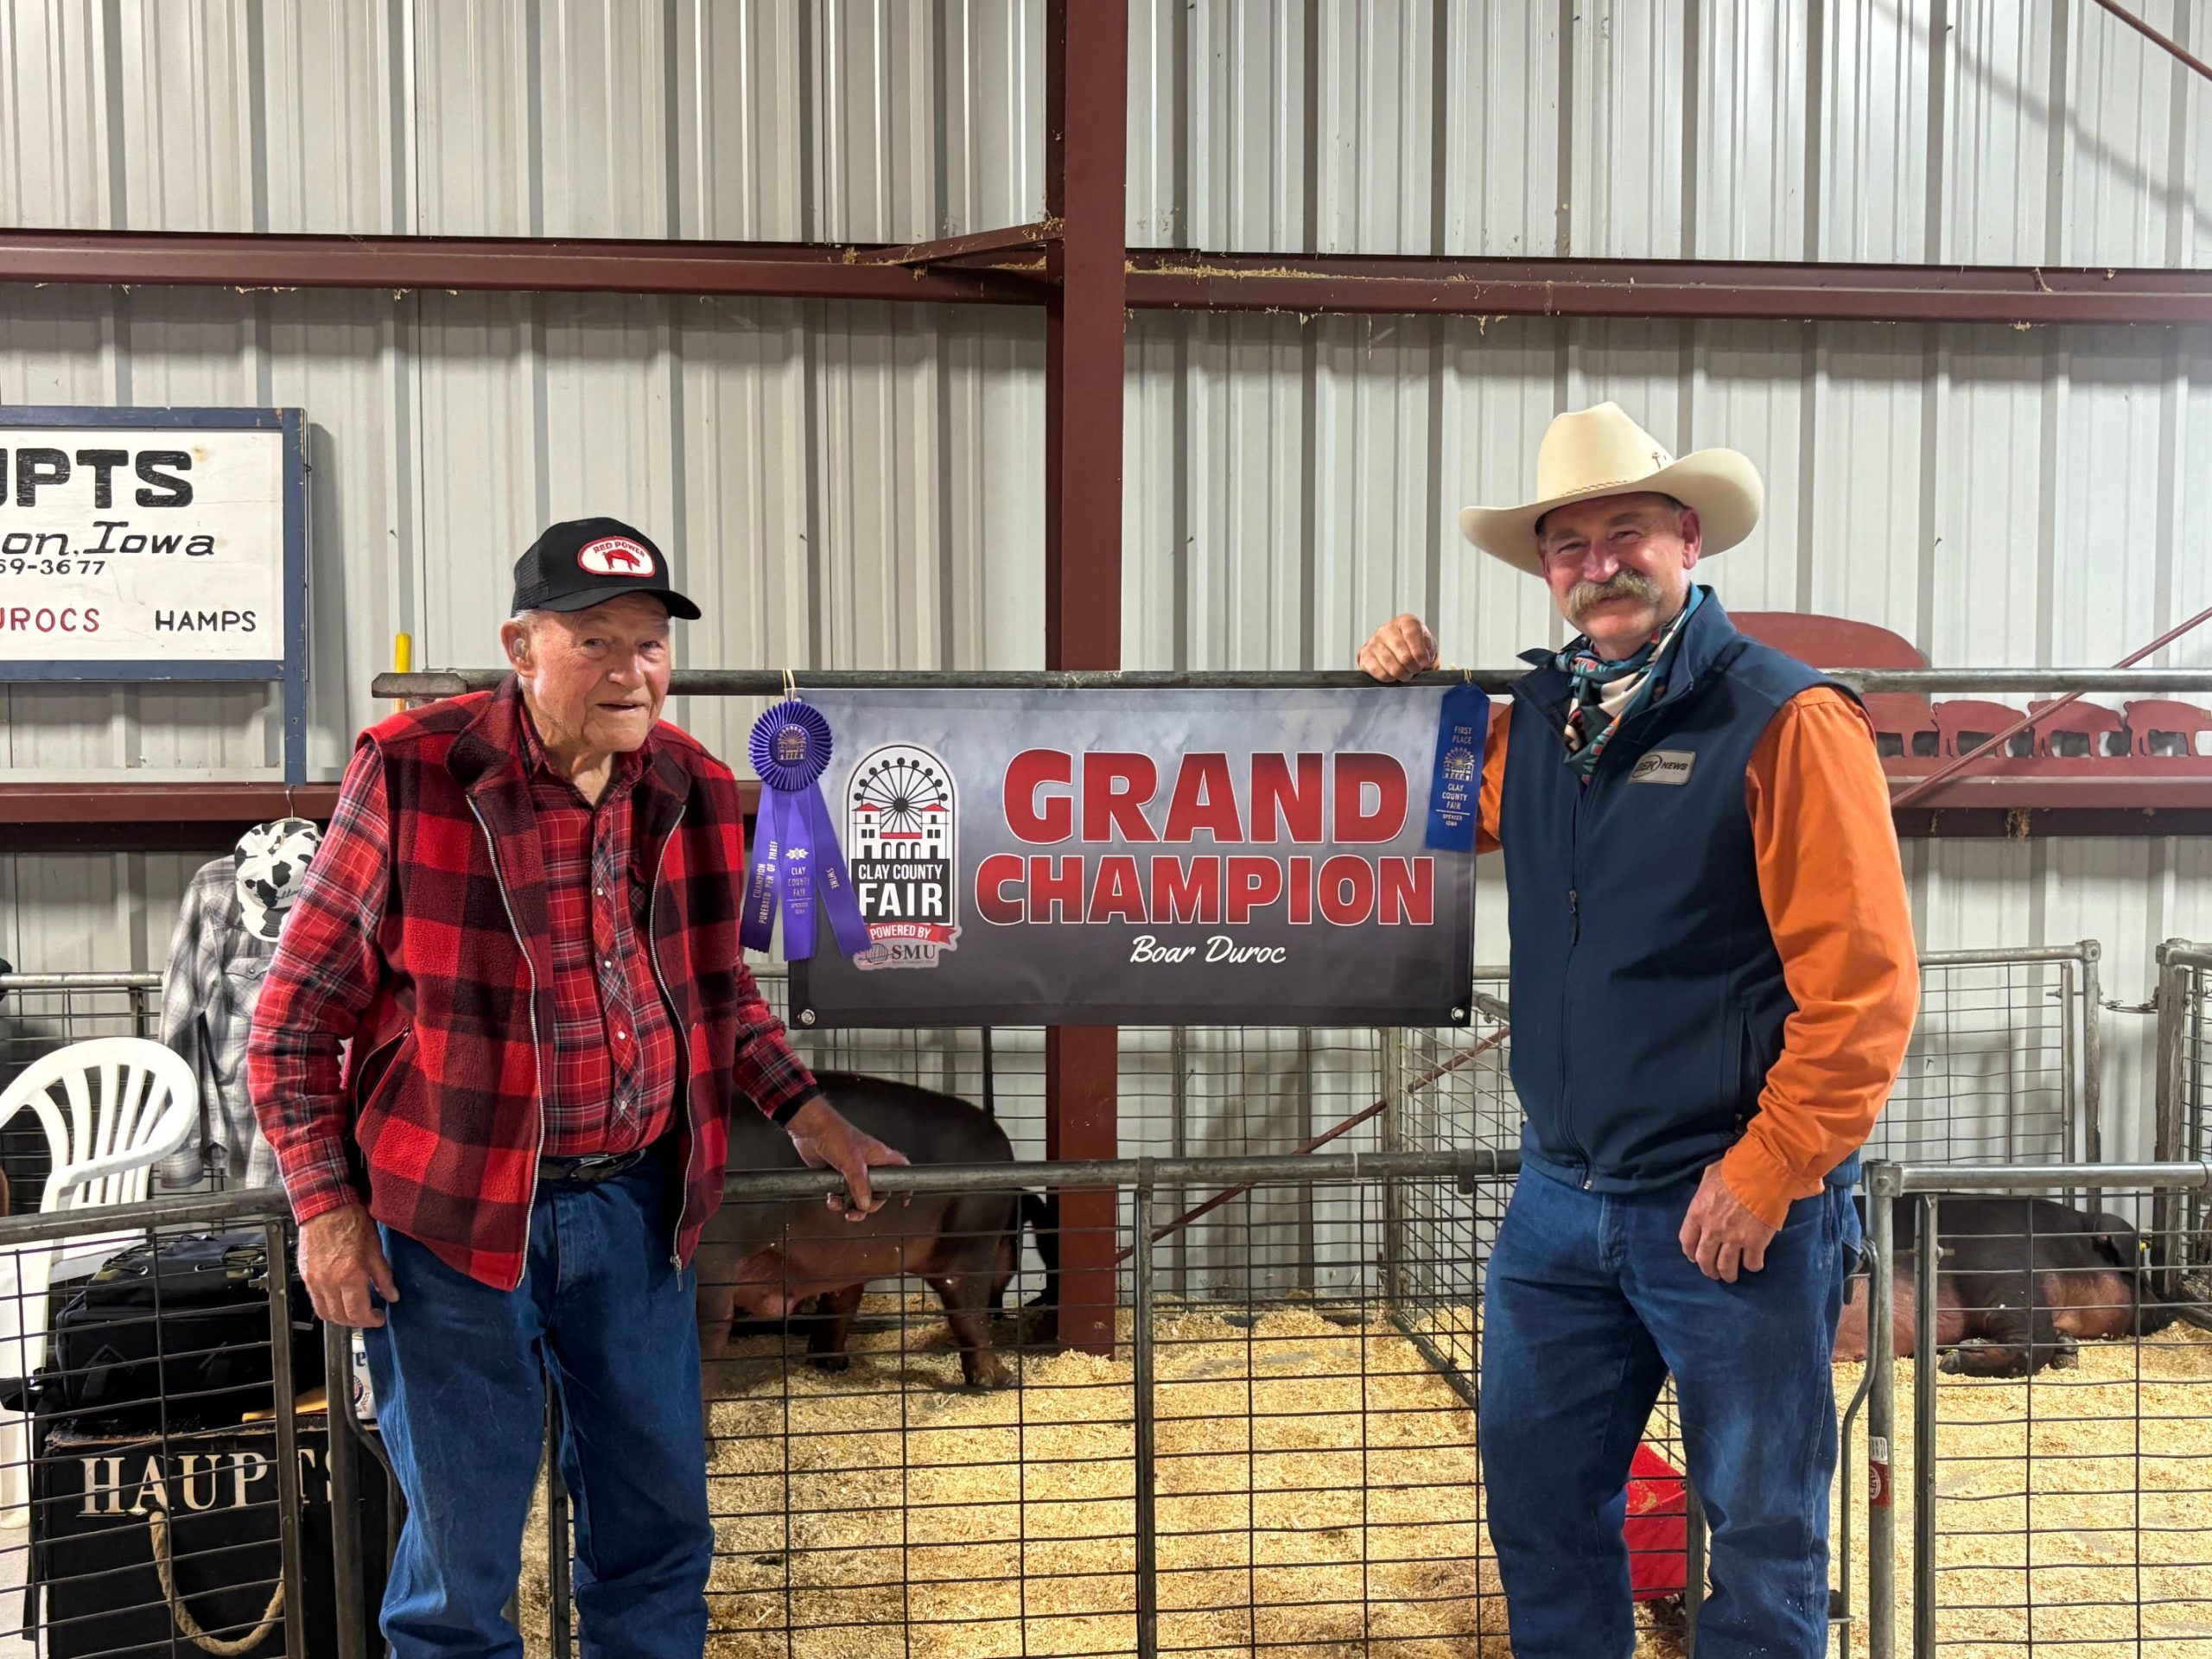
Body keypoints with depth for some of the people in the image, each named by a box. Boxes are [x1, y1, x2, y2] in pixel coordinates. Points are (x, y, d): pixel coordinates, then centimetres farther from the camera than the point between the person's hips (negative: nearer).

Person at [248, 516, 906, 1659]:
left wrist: (801, 1111, 9)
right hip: (453, 1210, -4)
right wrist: (325, 1207, -10)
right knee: (462, 1548, 9)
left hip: (634, 1202, 4)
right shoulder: (412, 772, -12)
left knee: (659, 1528, 16)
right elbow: (296, 1015, -6)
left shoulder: (693, 790, 2)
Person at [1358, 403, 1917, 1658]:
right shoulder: (1537, 716, 8)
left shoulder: (1785, 720, -12)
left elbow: (1864, 978, -16)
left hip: (1733, 1206, -6)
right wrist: (1407, 696, 8)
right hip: (1562, 1196, 6)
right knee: (1536, 1485, 16)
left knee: (1762, 1525, 9)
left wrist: (1768, 1174, -17)